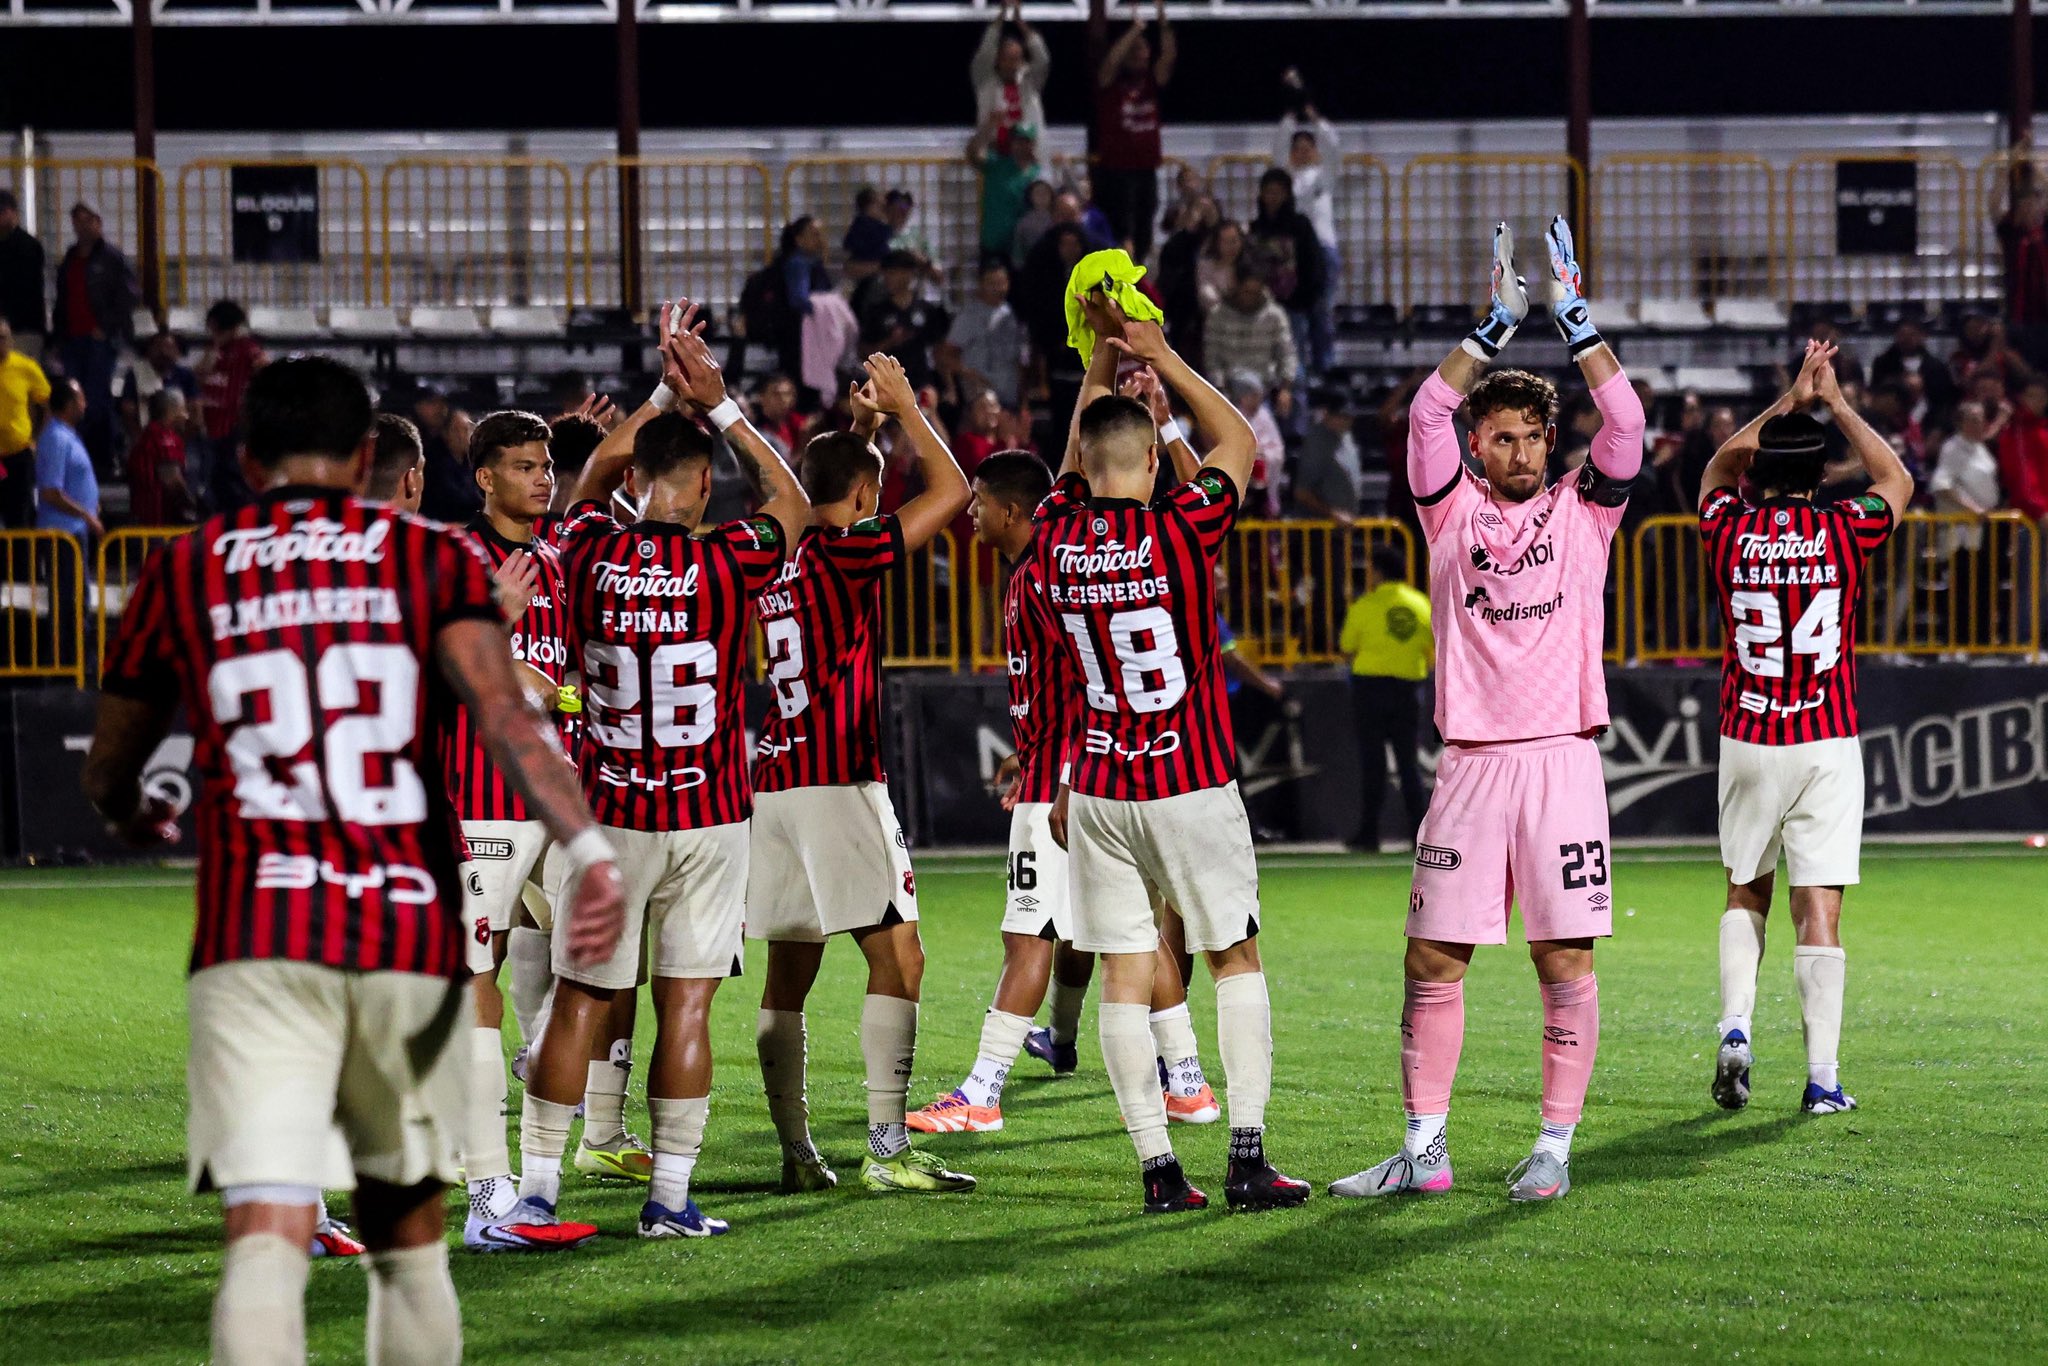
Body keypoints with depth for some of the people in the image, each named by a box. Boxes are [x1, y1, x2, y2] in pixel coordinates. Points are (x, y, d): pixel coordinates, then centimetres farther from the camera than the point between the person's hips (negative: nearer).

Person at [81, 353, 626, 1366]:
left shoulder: (183, 573, 12)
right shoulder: (431, 558, 10)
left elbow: (109, 772, 23)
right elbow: (497, 709, -10)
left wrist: (137, 818, 46)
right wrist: (585, 846, -19)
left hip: (254, 940, -1)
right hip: (408, 936, 1)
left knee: (265, 1235, -12)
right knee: (406, 1234, 18)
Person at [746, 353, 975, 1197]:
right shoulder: (844, 553, -9)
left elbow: (812, 503, 36)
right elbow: (949, 491, -5)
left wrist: (861, 424, 35)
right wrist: (902, 406, 7)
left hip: (771, 780, 8)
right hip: (839, 782, -8)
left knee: (789, 972, 8)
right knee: (896, 956, -6)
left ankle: (796, 1153, 6)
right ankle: (887, 1148, -13)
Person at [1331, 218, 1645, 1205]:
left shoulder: (1583, 511, 8)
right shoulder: (1452, 510, 10)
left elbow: (1624, 421, -3)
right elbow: (1429, 413, -2)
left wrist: (1572, 320, -5)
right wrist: (1496, 325, -5)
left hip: (1560, 761, -1)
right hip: (1469, 763, 1)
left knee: (1566, 959, -2)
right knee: (1433, 957, 2)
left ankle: (1554, 1148, 4)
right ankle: (1423, 1150, 9)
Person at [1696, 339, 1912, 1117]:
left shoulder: (1730, 533, -2)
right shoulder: (1843, 534, -5)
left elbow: (1719, 469, 21)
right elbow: (1897, 480, 16)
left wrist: (1790, 401, 19)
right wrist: (1835, 404, 18)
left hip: (1748, 743, 1)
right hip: (1828, 745, -1)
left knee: (1745, 894, 19)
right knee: (1819, 908, -2)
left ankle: (1735, 1027, -1)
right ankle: (1822, 1077, -4)